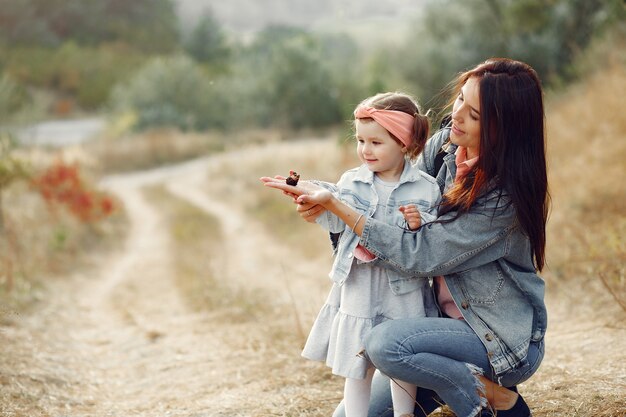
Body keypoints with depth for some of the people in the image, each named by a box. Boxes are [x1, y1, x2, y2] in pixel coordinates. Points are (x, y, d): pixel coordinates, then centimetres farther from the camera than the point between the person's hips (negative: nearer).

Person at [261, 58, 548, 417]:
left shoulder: (505, 194, -24)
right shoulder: (444, 145, -3)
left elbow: (420, 255, -25)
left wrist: (335, 204, -25)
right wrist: (324, 197, -12)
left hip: (506, 342, -7)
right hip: (452, 321, 7)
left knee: (385, 344, -30)